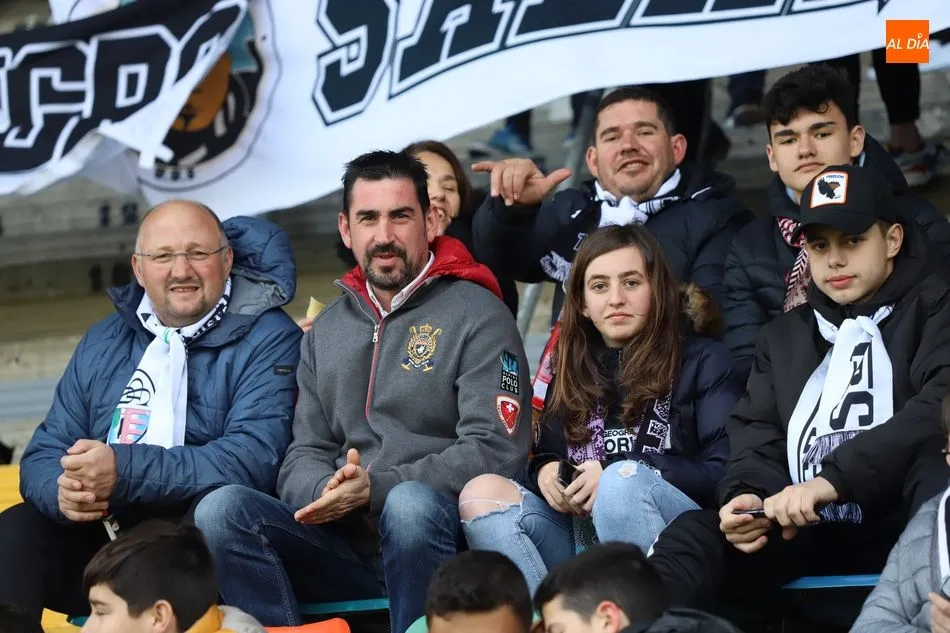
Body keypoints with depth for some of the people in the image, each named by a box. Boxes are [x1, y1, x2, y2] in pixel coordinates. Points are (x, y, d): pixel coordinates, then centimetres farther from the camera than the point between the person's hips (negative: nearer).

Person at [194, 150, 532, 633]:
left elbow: (495, 449, -9)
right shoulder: (327, 330, 20)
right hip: (347, 546, 5)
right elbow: (304, 454, 17)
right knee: (221, 510, -19)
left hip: (433, 536, -5)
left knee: (410, 504, -39)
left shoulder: (477, 316, 2)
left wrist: (376, 489, -18)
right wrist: (326, 493, -9)